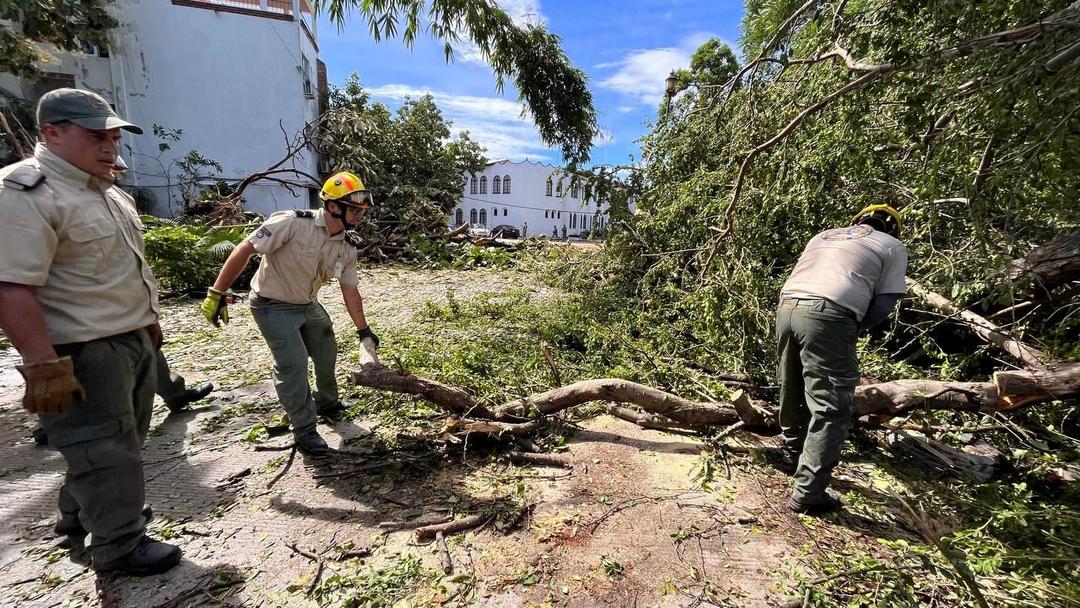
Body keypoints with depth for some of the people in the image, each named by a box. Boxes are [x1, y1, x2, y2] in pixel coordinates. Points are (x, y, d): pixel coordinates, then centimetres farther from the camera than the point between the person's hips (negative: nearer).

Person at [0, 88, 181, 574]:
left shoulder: (106, 190, 12)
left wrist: (147, 321, 21)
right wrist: (44, 366, -26)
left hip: (132, 339, 9)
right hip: (83, 353, -9)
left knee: (122, 439, 22)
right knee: (105, 448, 4)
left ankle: (77, 516, 44)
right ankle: (119, 545, 22)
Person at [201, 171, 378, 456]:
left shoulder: (346, 249, -7)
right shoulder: (292, 223, -27)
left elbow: (350, 291, 3)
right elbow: (244, 250, -22)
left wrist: (363, 330, 7)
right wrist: (217, 293, -21)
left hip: (308, 305, 7)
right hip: (273, 307, -7)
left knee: (327, 354, 16)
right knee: (293, 364, -12)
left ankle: (326, 403, 41)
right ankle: (305, 431, 3)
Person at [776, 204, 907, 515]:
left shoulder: (824, 236, 31)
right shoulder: (892, 247, 18)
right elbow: (882, 306, 7)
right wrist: (854, 327, 24)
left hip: (787, 306, 6)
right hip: (828, 317, -5)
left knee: (793, 392, 22)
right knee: (831, 408, 2)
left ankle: (793, 456, 41)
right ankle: (808, 494, 3)